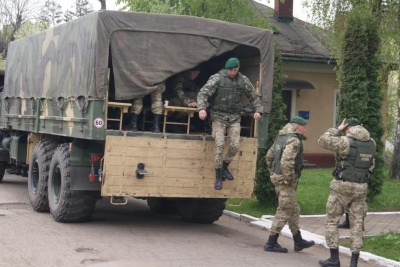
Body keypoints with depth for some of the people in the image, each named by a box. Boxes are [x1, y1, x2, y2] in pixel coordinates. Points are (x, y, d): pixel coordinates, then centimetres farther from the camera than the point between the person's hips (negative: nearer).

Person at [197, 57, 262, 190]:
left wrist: (258, 110, 3)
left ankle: (224, 167, 21)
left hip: (234, 117, 3)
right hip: (218, 116, -3)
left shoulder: (243, 80, 5)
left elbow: (254, 97, 17)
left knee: (235, 145, -5)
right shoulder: (217, 78, -7)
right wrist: (201, 108, -29)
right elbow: (203, 93, -14)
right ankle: (218, 176, -1)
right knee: (219, 145, -12)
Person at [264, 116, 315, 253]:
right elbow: (286, 161, -29)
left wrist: (273, 172, 21)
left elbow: (269, 156, 20)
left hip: (277, 176, 10)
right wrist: (288, 178, -21)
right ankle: (271, 243, 1)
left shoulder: (281, 137, 14)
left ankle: (298, 242, 25)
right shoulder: (294, 140, -16)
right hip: (285, 180, -10)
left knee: (294, 210, 17)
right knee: (284, 211, -3)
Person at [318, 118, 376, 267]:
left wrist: (337, 129, 6)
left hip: (342, 187, -5)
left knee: (331, 222, 7)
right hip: (360, 188, 5)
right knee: (356, 225, 7)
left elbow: (323, 141, -3)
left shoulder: (346, 142, -14)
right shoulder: (371, 143, 5)